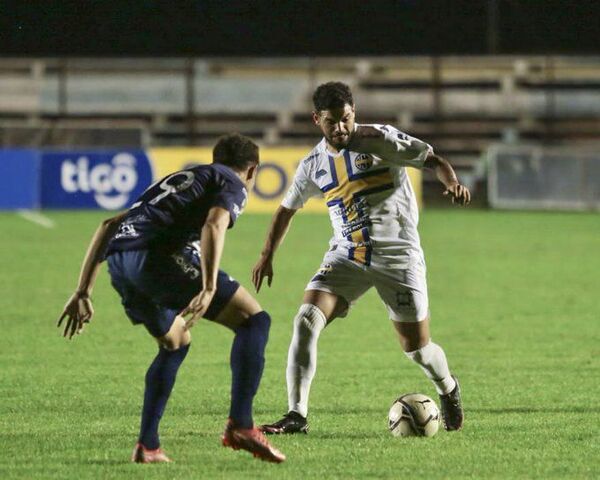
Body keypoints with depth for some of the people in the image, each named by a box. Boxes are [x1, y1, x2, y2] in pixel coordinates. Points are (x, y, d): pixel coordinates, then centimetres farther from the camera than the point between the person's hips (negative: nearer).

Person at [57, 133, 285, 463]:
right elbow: (213, 226, -10)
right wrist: (209, 288, -22)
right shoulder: (232, 184, 14)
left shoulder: (178, 180, 37)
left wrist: (83, 292, 31)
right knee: (254, 320, 0)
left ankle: (147, 445, 24)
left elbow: (108, 225, 33)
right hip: (158, 256, -8)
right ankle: (240, 426, -13)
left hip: (118, 262, 8)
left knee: (175, 343, 30)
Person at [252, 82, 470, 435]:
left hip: (397, 255, -3)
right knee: (306, 320, -19)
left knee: (417, 347, 0)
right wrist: (267, 256, 15)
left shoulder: (380, 140, -6)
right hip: (346, 256, 3)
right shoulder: (314, 165, 7)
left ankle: (449, 390, 35)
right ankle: (297, 415, -19)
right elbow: (287, 208, 22)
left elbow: (433, 160, -6)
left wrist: (452, 182, -27)